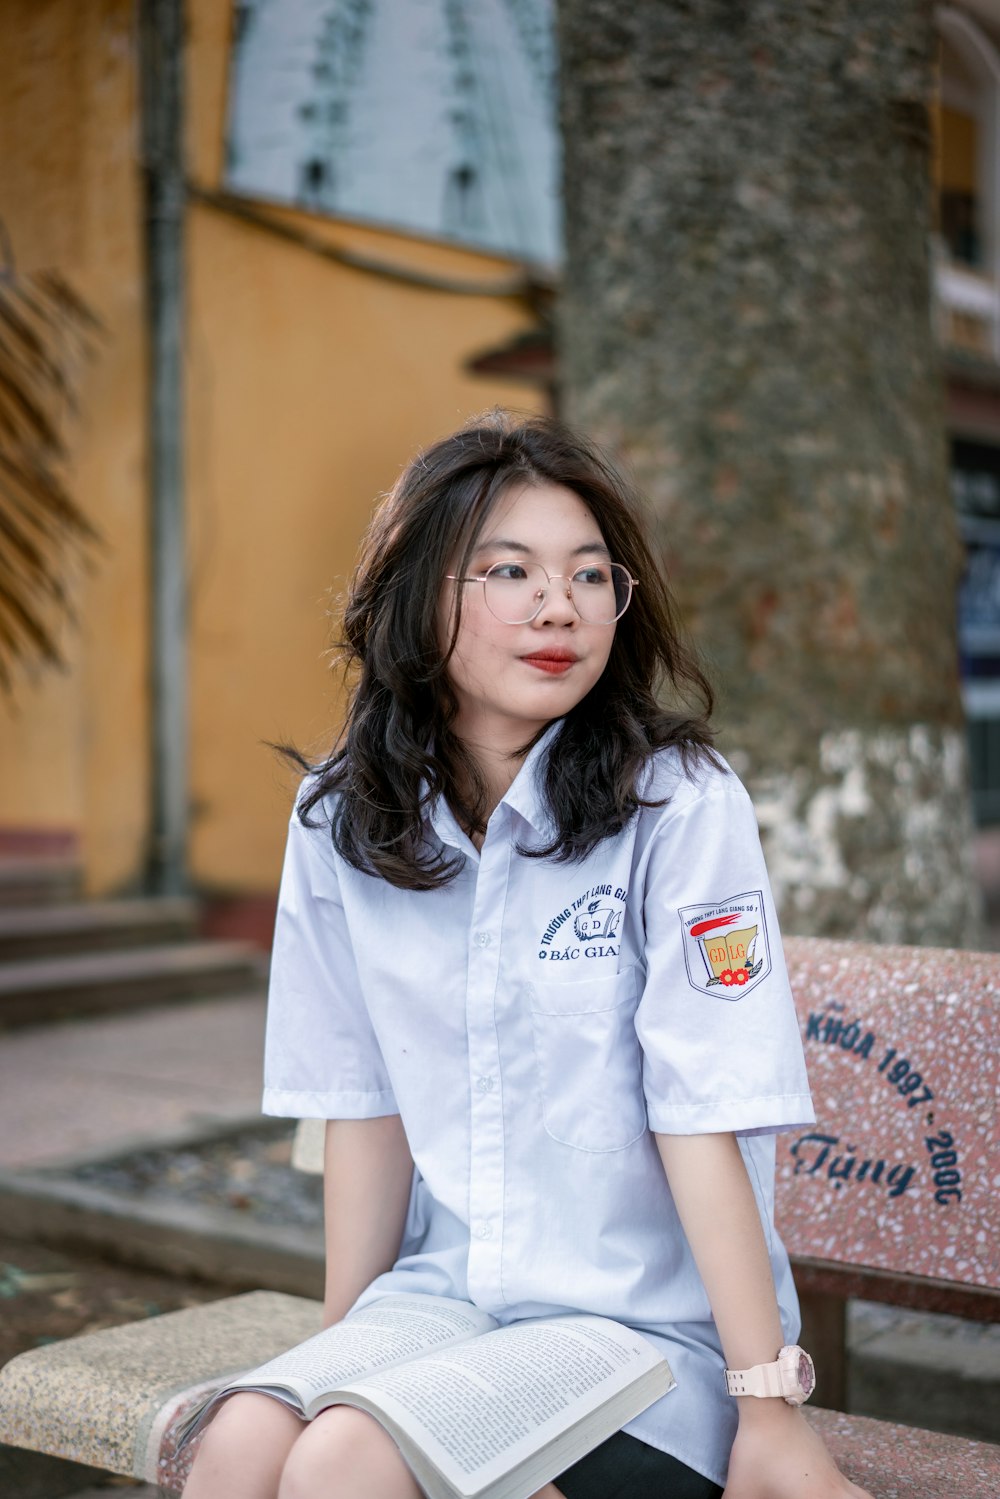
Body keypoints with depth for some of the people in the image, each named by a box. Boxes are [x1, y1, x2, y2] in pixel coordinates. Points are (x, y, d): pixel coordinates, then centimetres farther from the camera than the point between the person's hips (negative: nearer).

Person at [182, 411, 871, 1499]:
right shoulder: (340, 826, 2)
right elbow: (364, 1109, 5)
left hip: (648, 1321, -3)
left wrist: (770, 1411, -15)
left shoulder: (682, 808, -12)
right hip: (444, 1293, 4)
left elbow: (702, 1120, -15)